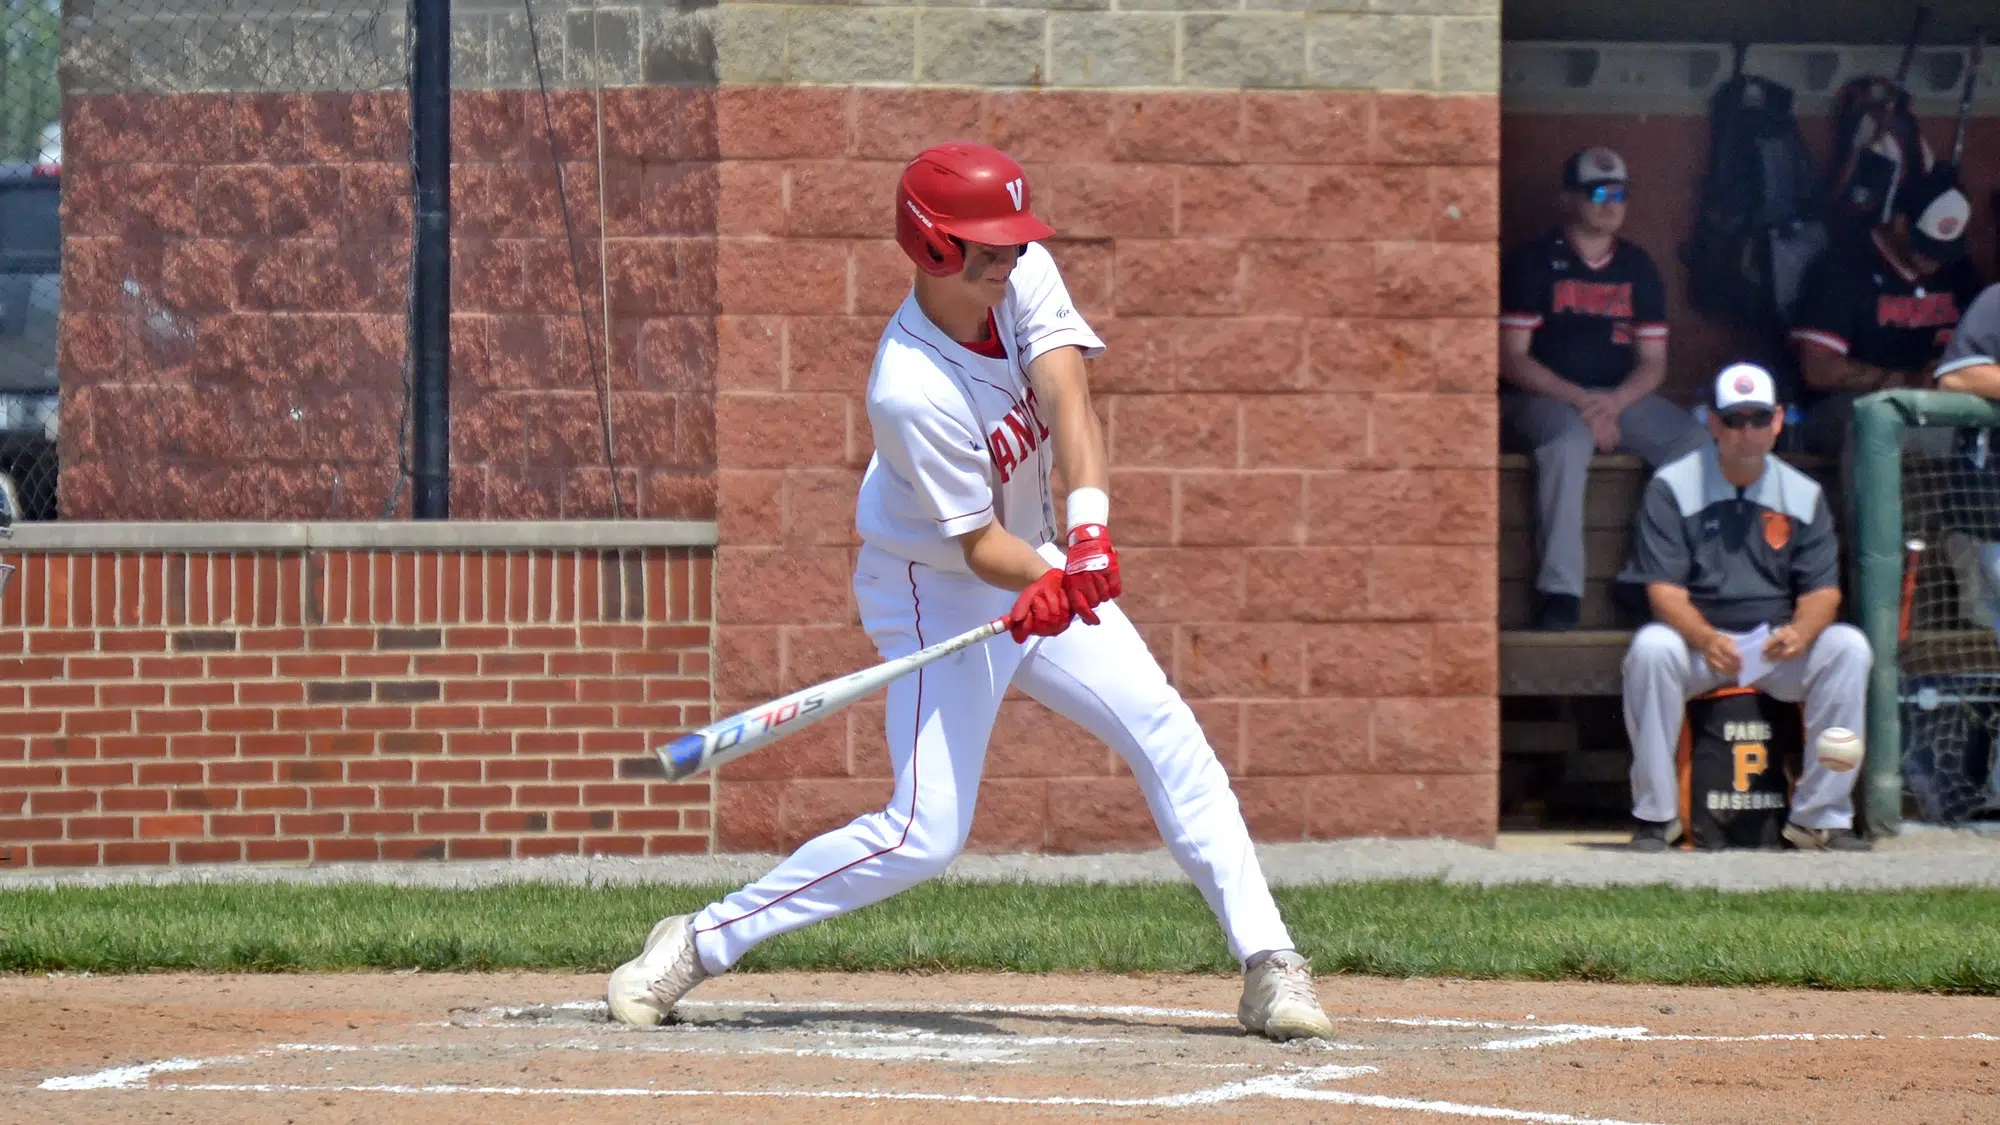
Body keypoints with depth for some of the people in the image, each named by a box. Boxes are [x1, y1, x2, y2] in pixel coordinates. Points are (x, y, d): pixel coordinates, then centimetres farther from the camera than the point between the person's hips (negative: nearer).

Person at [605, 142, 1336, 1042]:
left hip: (1036, 569, 7)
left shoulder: (1024, 277, -14)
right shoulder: (910, 390, -31)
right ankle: (698, 944, -2)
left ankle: (1266, 964, 0)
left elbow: (1067, 399, -28)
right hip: (935, 592, -7)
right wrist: (1052, 584, -46)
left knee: (1165, 731, -4)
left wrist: (1090, 531, -43)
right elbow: (978, 545, -26)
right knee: (926, 832, -13)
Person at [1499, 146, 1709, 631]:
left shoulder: (1637, 268, 13)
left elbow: (1653, 362, 10)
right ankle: (1560, 593, -42)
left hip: (1620, 399, 5)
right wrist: (1580, 400, -18)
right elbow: (1512, 359, -7)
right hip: (1540, 400, -4)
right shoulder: (1533, 263, -1)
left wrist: (1614, 402, -12)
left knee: (1693, 439, -22)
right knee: (1570, 437, -39)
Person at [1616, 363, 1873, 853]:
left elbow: (1822, 590, 1)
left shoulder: (1802, 494, 6)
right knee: (1651, 647, -35)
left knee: (1849, 647, -24)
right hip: (1696, 635, -2)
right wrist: (1706, 639, -32)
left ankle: (1820, 817, -19)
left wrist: (1799, 632, -24)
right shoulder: (1672, 487, -3)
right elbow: (1663, 590, -11)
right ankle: (1655, 817, -24)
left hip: (1779, 647, 3)